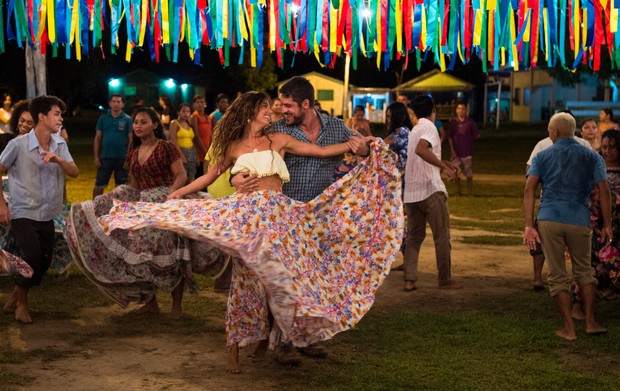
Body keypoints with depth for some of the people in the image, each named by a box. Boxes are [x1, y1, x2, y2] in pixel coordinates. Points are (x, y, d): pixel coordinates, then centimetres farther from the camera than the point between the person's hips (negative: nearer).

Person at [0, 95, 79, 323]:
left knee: (45, 260, 7)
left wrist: (59, 160, -22)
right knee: (33, 256, -18)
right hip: (22, 213, -6)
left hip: (47, 215, 6)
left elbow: (75, 173, -2)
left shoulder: (60, 145, 3)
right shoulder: (18, 145, -14)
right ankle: (21, 302, 8)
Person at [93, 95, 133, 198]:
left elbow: (131, 140, 0)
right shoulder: (103, 118, 5)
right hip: (105, 157, 1)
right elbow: (97, 138, 6)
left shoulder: (127, 119, 1)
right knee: (99, 185, 4)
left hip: (122, 158, -1)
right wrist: (96, 157, -1)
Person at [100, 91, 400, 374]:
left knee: (275, 277, 1)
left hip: (277, 214, 1)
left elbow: (321, 151, 9)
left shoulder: (278, 140, 10)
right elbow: (209, 176, 18)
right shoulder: (233, 148, 10)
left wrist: (353, 144, -2)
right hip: (245, 214, -1)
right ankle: (235, 346, 10)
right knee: (247, 280, 1)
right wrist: (177, 193, 15)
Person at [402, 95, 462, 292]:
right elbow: (421, 149, -29)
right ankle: (445, 280, 8)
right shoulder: (429, 127, -9)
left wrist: (445, 163, 24)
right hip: (430, 190, -7)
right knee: (442, 236, 3)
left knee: (414, 236, 11)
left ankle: (410, 280, 2)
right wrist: (444, 167, -27)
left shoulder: (414, 130, 17)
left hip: (411, 192, 7)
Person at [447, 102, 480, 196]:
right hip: (456, 152, 1)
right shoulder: (452, 123, 3)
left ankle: (470, 190, 14)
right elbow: (450, 138, 5)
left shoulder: (470, 122, -2)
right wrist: (452, 151, -1)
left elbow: (477, 135, 4)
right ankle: (458, 190, 17)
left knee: (468, 173, 3)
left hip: (467, 152, -1)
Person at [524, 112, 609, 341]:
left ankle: (569, 328, 9)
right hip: (579, 221, 1)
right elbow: (604, 190, -1)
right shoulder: (592, 157, 9)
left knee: (558, 276, 7)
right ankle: (590, 322, 13)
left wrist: (528, 225, -6)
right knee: (584, 271, 18)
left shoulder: (542, 157, 7)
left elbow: (529, 189, -5)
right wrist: (607, 225, 3)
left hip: (549, 220, -1)